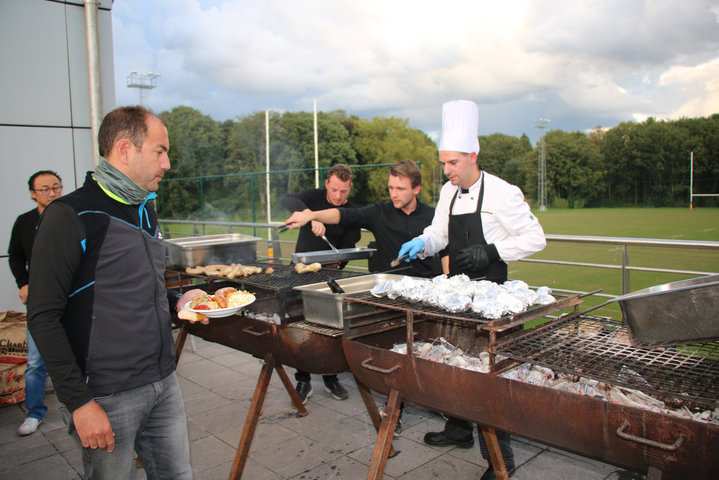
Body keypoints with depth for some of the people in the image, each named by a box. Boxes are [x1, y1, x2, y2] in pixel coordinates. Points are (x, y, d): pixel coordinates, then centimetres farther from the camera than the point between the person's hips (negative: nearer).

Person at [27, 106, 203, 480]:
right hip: (107, 397, -7)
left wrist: (175, 301, 3)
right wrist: (79, 402, -17)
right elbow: (44, 318, -16)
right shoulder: (71, 215, -14)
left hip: (164, 383, 7)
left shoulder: (145, 211, 11)